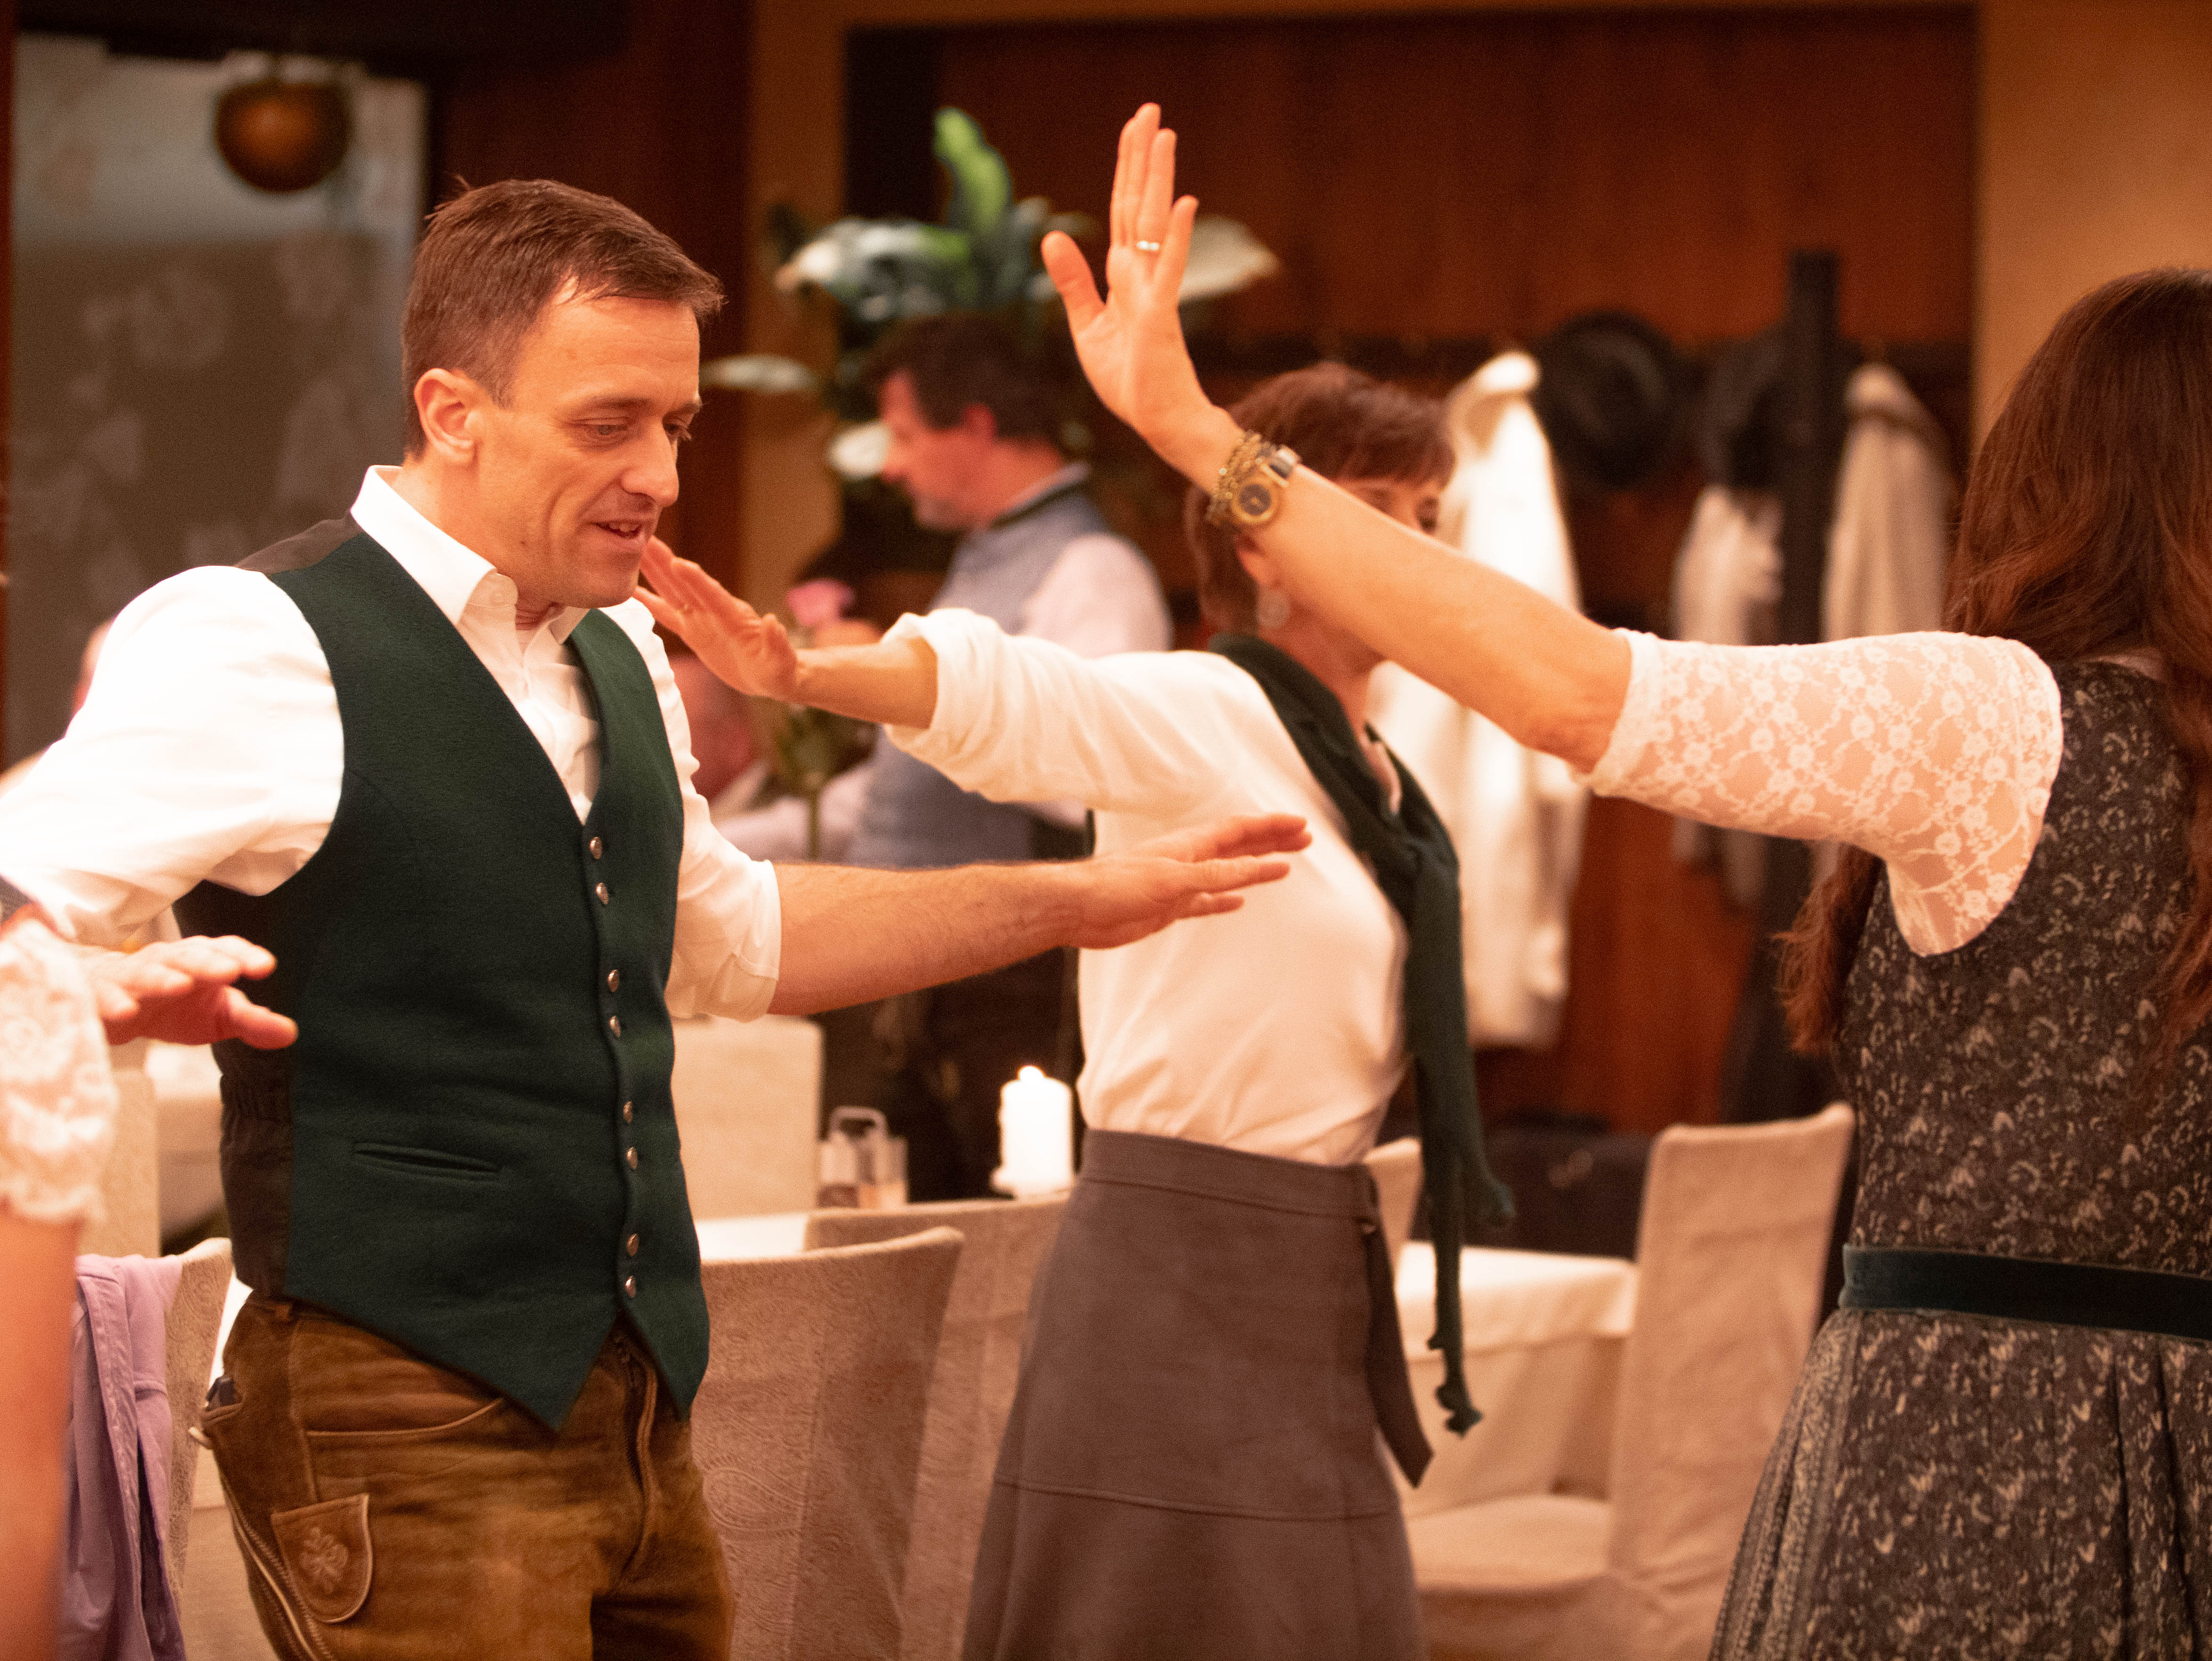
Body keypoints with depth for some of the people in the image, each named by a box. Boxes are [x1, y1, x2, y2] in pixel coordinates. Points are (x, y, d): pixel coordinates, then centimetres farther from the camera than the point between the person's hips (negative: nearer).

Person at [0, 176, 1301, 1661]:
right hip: (409, 1426, -8)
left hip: (641, 1410, 8)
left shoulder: (617, 657, 15)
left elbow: (731, 935, 29)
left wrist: (1079, 903, 28)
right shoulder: (255, 647, -12)